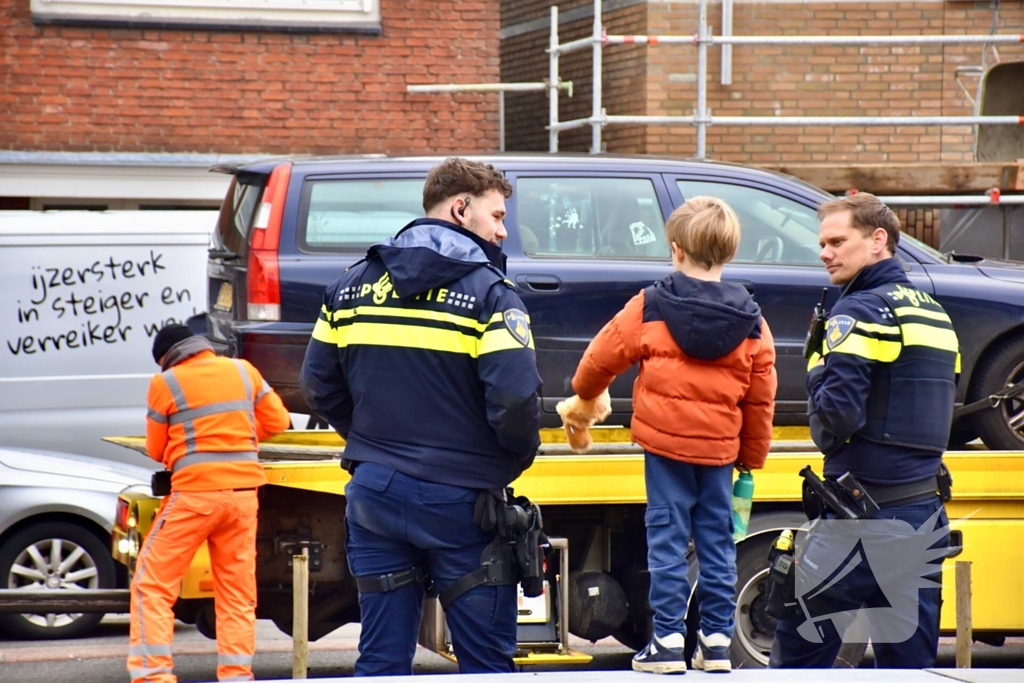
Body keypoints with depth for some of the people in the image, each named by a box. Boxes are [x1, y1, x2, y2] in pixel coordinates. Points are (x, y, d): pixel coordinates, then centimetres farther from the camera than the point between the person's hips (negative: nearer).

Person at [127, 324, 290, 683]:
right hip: (244, 491, 4)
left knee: (152, 585, 3)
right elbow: (278, 421, 15)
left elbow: (156, 450, 5)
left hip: (194, 492, -4)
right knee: (238, 592, 10)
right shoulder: (243, 371, 9)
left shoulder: (165, 383, -2)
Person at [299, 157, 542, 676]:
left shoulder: (355, 283, 8)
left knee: (380, 659, 8)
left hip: (374, 492, 5)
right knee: (486, 661, 4)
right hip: (459, 498, -5)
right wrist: (521, 454, 0)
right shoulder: (487, 291, -9)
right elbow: (514, 396, -19)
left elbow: (319, 385, 9)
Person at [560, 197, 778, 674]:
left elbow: (602, 357, 3)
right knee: (716, 542, 10)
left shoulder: (650, 308, -7)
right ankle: (717, 641, 12)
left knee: (667, 540, 2)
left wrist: (585, 394, 24)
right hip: (719, 449, 2)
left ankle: (668, 642, 1)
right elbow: (760, 399, 5)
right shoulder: (749, 321, 1)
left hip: (664, 442, -2)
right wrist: (753, 457, 18)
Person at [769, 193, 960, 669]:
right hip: (925, 510, 8)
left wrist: (818, 367, -2)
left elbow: (836, 411, -20)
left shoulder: (861, 311, -11)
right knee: (911, 657, 9)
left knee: (800, 647, 0)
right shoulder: (934, 314, 16)